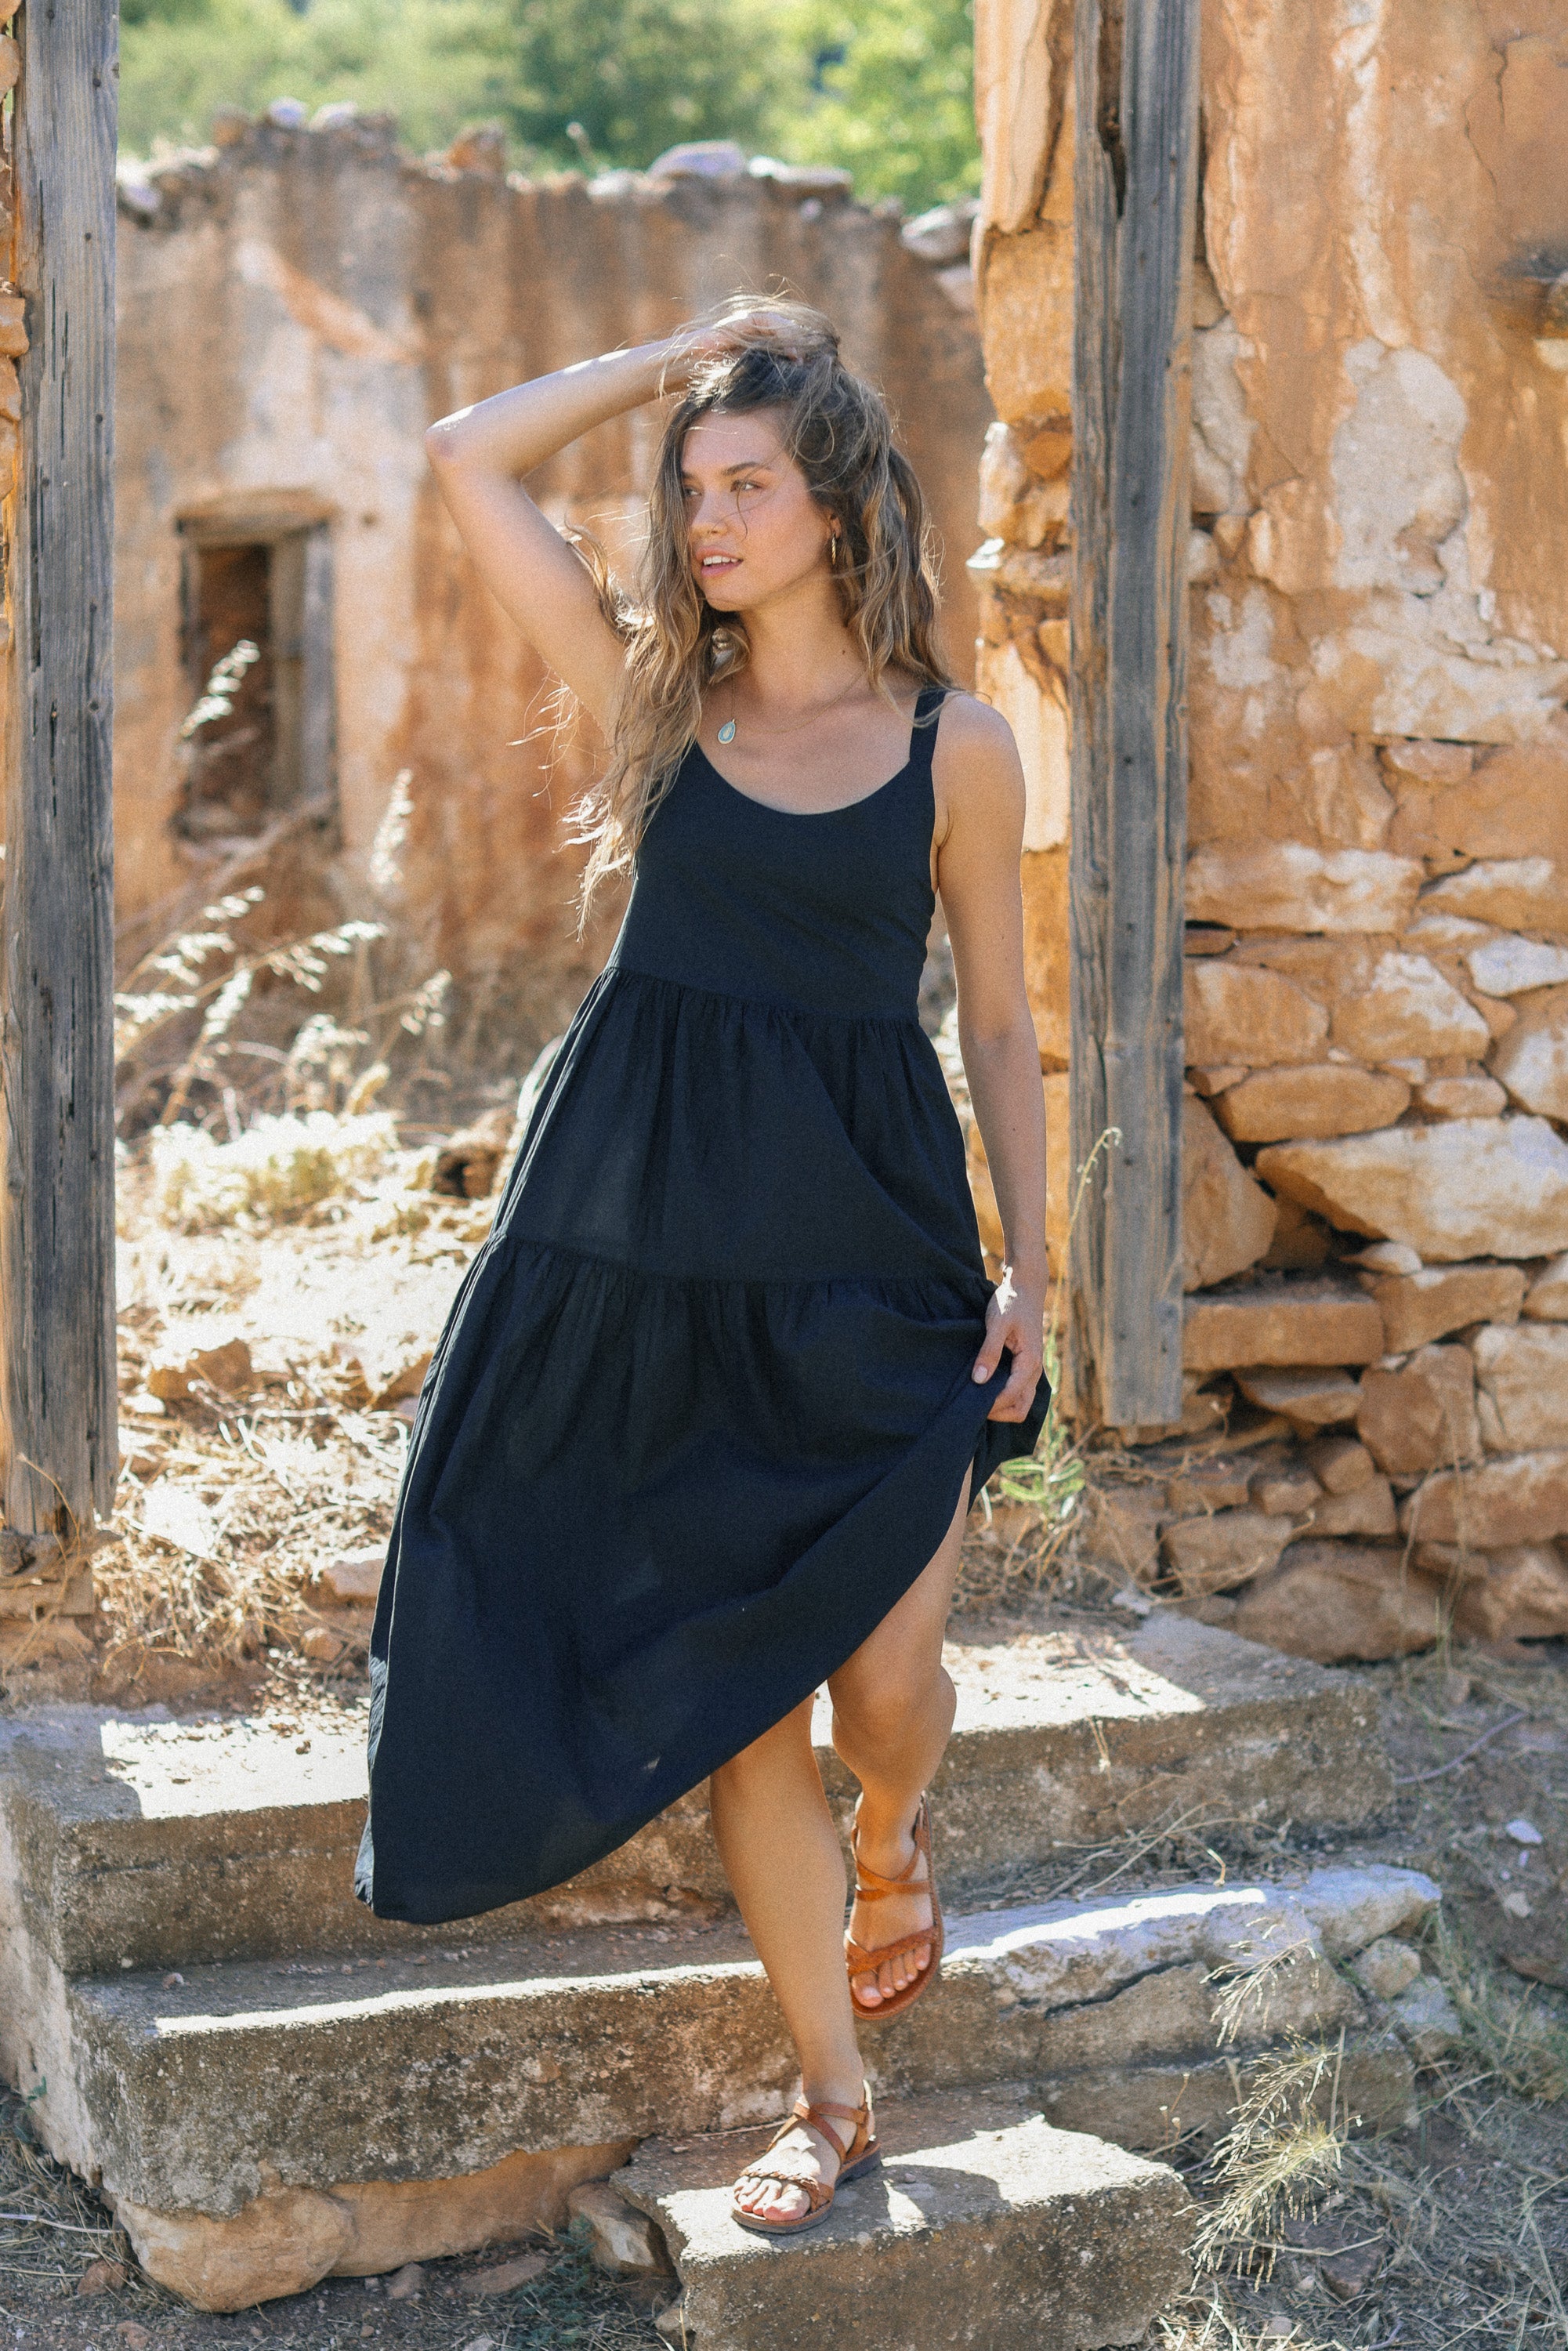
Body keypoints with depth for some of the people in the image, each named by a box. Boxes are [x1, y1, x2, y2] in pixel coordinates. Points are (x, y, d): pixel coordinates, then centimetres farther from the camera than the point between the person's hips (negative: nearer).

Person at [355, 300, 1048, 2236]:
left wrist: (1032, 1265, 2)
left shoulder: (958, 750, 3)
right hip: (658, 1253, 2)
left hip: (872, 1258, -1)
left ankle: (892, 1846, 34)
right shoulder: (658, 693, 6)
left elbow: (999, 1024, 7)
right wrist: (678, 355, 6)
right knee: (740, 1703, 4)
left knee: (881, 1674, -5)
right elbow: (465, 463, 4)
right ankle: (831, 2100, 19)